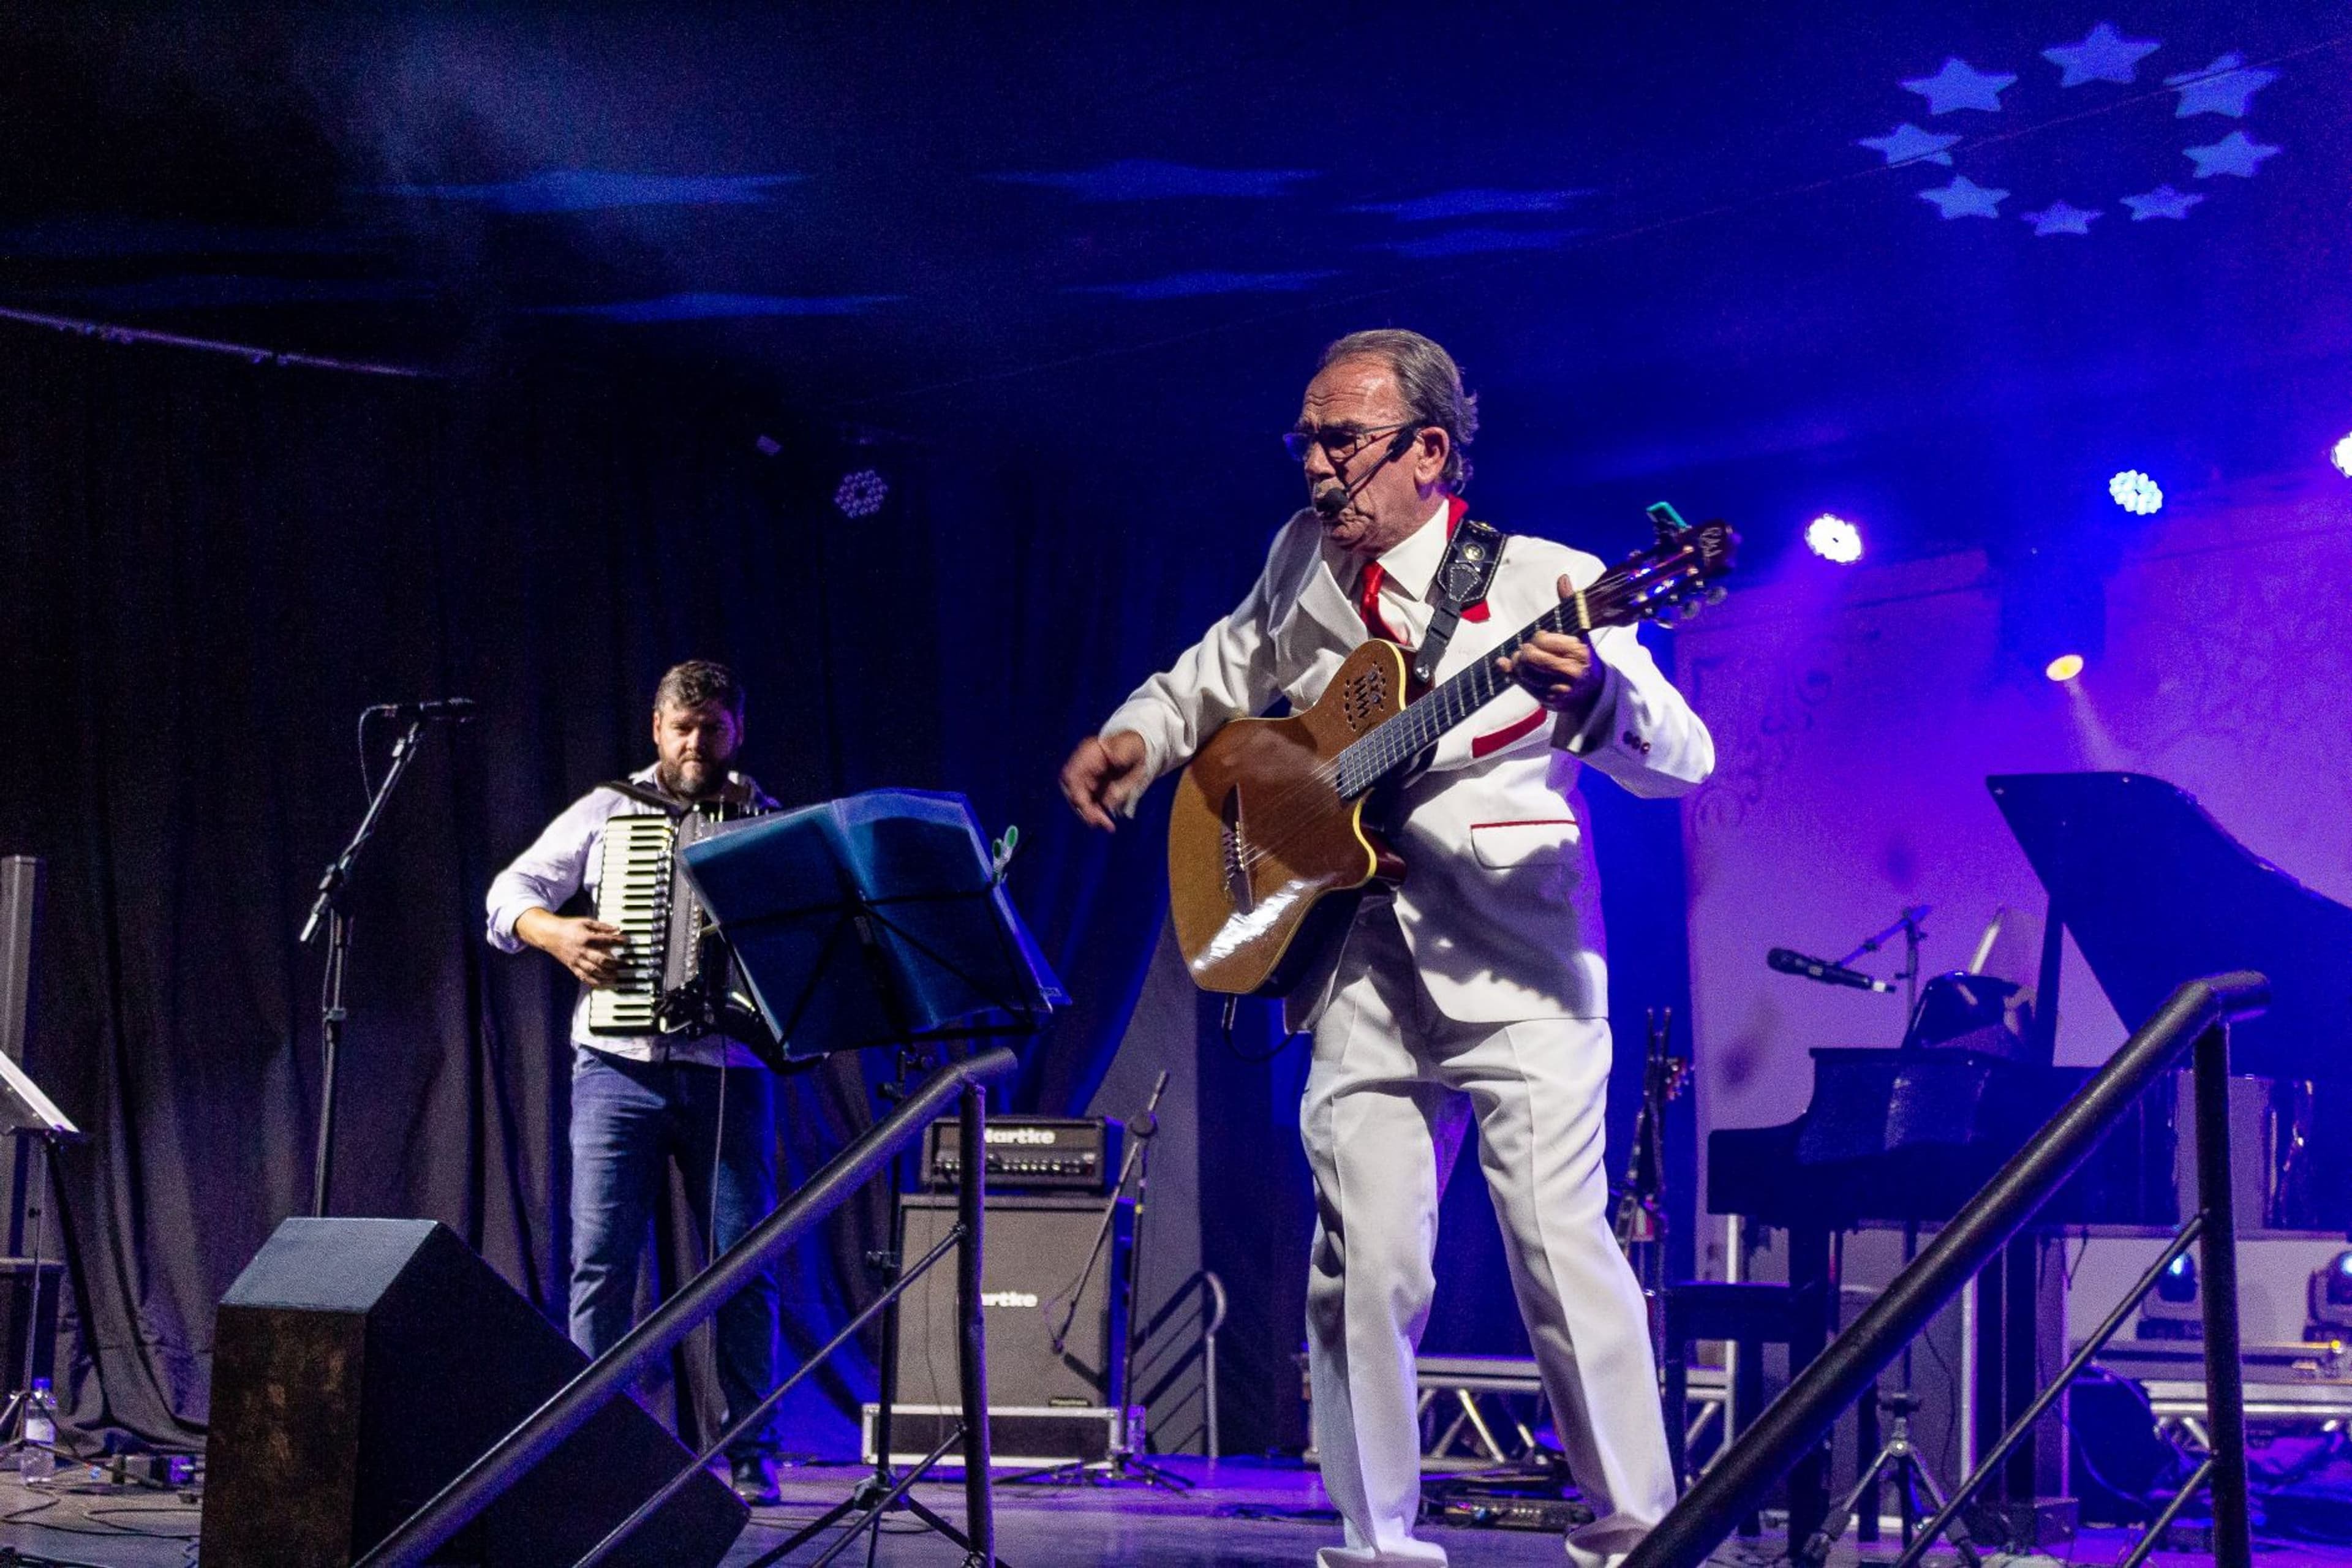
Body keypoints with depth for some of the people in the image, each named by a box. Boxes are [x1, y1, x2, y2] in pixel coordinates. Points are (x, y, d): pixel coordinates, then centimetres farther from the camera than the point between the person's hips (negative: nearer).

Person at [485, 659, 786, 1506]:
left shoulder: (774, 829, 12)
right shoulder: (606, 812, 11)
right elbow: (509, 895, 9)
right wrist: (554, 933, -11)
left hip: (728, 1073, 0)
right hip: (620, 1065, 0)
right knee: (601, 1259, -6)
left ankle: (752, 1455, 6)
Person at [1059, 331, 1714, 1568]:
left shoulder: (1543, 588, -6)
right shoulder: (1302, 563, 11)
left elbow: (1683, 762, -14)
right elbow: (1221, 675, 29)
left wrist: (1593, 696, -36)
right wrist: (1137, 736, 7)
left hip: (1516, 978, -4)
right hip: (1359, 984, 5)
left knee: (1559, 1244, -12)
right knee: (1362, 1269, -1)